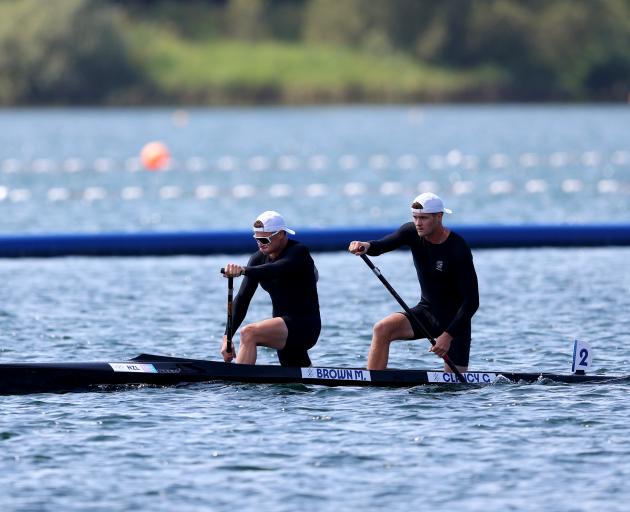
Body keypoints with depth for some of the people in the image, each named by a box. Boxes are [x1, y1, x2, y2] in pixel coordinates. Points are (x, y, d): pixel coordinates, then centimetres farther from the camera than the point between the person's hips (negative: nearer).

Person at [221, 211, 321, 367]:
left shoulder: (299, 252, -15)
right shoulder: (259, 258, 4)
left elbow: (275, 270, -37)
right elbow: (242, 298, -1)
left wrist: (244, 270, -55)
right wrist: (227, 337, -11)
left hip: (305, 326, -8)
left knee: (249, 333, -29)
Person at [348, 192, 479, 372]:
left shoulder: (458, 249, -22)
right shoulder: (412, 232, -5)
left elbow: (471, 301, -22)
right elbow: (383, 245, -22)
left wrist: (448, 335, -27)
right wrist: (367, 246, -47)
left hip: (455, 319, -5)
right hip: (426, 311, 5)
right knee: (382, 329, -20)